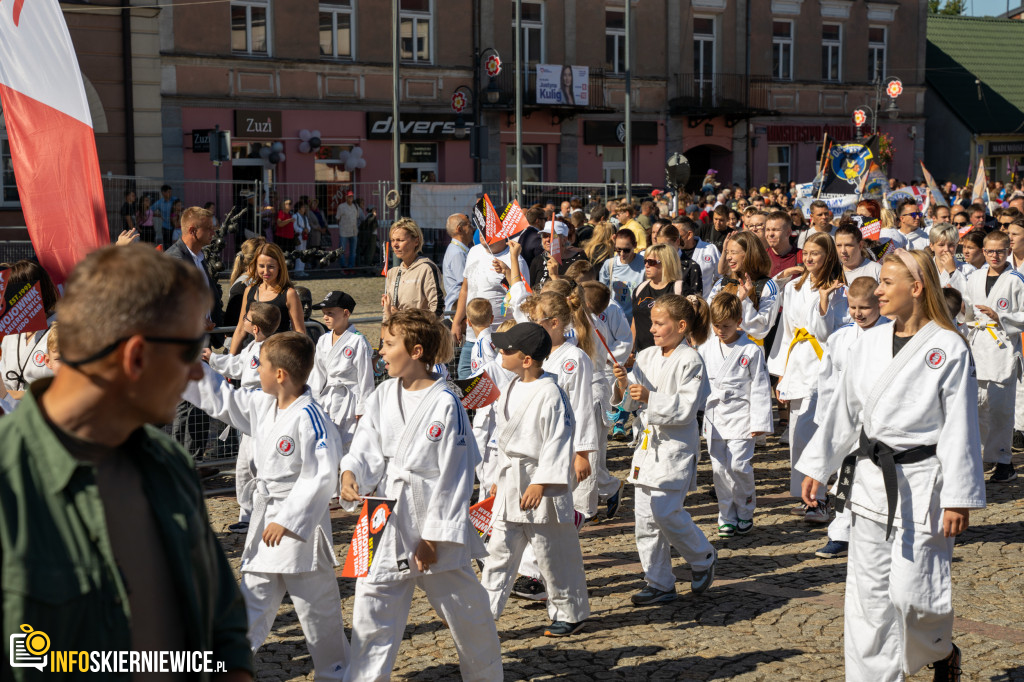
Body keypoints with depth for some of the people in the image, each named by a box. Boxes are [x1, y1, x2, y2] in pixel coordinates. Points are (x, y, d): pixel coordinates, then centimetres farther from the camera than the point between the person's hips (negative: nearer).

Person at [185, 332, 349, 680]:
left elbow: (321, 476, -23)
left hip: (300, 523, -8)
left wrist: (287, 520, -21)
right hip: (265, 521, 8)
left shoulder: (308, 416, -21)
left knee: (316, 607, 5)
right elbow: (220, 399, 18)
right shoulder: (262, 406, 5)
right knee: (253, 599, 15)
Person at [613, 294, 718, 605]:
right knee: (645, 517, 6)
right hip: (648, 442, 7)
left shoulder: (690, 361, -10)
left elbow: (686, 407, -17)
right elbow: (630, 401, 9)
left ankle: (703, 558, 14)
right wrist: (623, 384, -11)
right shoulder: (646, 357, 8)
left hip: (676, 447, -7)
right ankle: (659, 583, 16)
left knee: (666, 512, -12)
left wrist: (650, 398, -26)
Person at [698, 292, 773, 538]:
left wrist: (759, 422, -6)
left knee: (738, 465, -11)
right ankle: (727, 517, 15)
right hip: (714, 418, 4)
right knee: (720, 468, 5)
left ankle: (745, 513, 9)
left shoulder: (752, 350, -4)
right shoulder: (706, 349, 6)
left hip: (740, 417, -4)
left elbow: (760, 388, -2)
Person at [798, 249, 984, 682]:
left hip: (921, 485, -5)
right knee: (868, 593, 7)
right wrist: (817, 468, 11)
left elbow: (960, 429, -9)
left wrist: (958, 499, -11)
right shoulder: (869, 344, 5)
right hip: (870, 483, 5)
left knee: (911, 591, -2)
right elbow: (844, 411, 12)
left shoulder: (949, 349, -10)